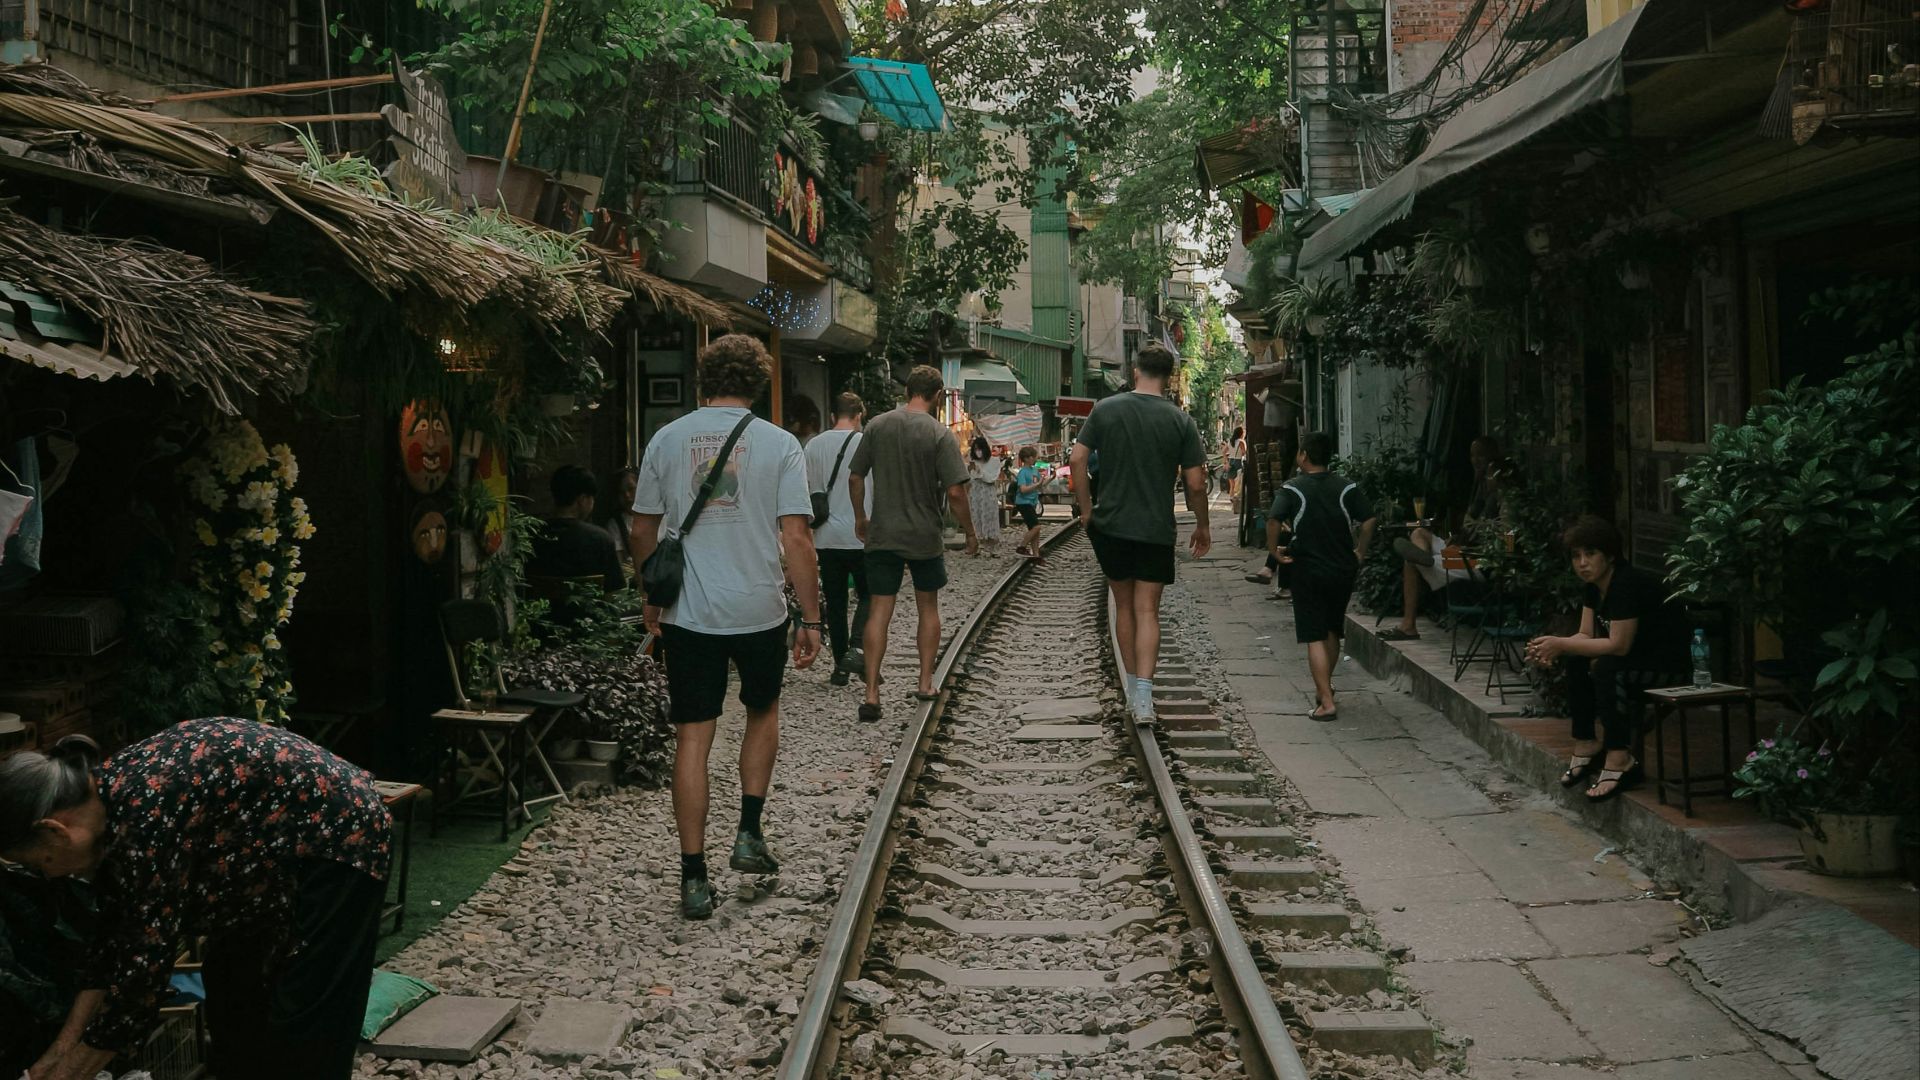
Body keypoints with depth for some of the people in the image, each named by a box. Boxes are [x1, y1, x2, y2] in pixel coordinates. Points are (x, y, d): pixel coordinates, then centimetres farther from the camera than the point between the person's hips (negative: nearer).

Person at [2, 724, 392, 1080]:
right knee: (234, 987, 15)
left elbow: (142, 972, -21)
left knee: (304, 1019, -4)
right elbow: (112, 940, 7)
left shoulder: (143, 824, -27)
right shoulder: (109, 807, 0)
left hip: (339, 838, -10)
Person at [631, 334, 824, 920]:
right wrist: (812, 619, -4)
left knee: (692, 738, 6)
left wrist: (652, 596, 23)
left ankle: (694, 878, 9)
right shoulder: (779, 444, -5)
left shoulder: (666, 439, 2)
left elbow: (642, 529, 9)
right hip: (759, 611, -1)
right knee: (763, 712, 25)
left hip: (687, 613, 1)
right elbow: (796, 537, -10)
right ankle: (749, 835, 22)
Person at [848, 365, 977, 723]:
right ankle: (925, 683, 23)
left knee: (880, 610, 2)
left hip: (882, 534, 2)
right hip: (925, 536, -2)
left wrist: (860, 517, 19)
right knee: (928, 607, 17)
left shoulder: (877, 425, 0)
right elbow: (955, 492, -15)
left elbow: (855, 478, 4)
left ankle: (871, 694, -4)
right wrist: (971, 532, -2)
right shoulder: (940, 434, -11)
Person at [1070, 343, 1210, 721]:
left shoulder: (1106, 409, -1)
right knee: (1147, 611, 2)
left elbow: (1077, 459, -4)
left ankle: (1133, 687, 23)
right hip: (1156, 530, -1)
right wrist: (1202, 526, 10)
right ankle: (1143, 694, -10)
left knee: (1124, 606, 15)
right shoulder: (1181, 421, -4)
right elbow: (1196, 483, -4)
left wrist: (1086, 508, 7)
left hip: (1110, 524, 1)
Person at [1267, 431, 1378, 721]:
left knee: (1314, 637, -2)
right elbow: (1368, 520, -8)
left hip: (1307, 571, -4)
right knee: (1332, 631, 21)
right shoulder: (1346, 487, 1)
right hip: (1343, 569, 4)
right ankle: (1324, 686, 36)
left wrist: (1274, 550, -8)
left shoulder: (1291, 489, -7)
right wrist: (1360, 553, 4)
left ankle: (1326, 702, -9)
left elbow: (1273, 520, -22)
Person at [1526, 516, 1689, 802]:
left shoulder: (1629, 583, -24)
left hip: (1670, 666, -10)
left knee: (1607, 667, -30)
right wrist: (1553, 648, -19)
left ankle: (1620, 758, -24)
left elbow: (1618, 645, -28)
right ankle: (1586, 744, 5)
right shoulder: (1596, 585, 4)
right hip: (1636, 658, 10)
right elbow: (1586, 635, 1)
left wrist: (1560, 644, -25)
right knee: (1576, 662, 0)